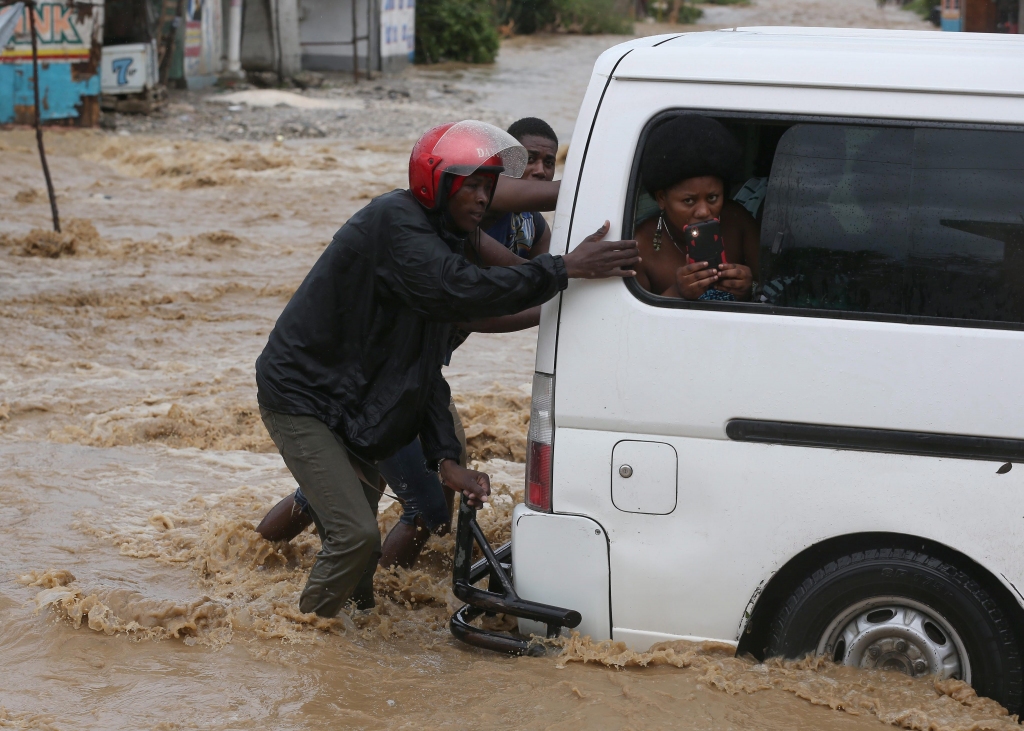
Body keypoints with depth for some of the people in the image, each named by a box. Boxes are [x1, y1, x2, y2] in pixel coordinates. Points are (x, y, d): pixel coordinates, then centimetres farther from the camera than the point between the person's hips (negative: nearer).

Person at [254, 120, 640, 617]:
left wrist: (445, 459, -4)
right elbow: (461, 290, -39)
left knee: (355, 531, 17)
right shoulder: (394, 222, -21)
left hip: (343, 403, 10)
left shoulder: (437, 239, 9)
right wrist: (564, 269, -39)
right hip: (301, 397, -10)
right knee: (355, 534, -16)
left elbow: (427, 370, 7)